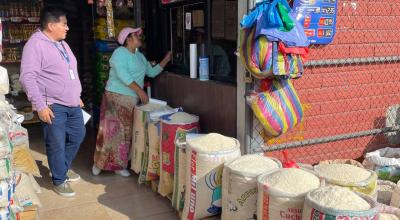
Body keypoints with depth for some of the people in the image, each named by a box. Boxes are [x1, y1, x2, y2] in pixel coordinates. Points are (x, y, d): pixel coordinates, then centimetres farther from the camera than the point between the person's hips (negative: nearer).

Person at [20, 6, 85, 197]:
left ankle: (63, 168, 37)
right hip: (53, 106, -9)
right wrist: (40, 105, -23)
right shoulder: (35, 44, -14)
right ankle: (59, 180, 17)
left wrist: (77, 96, 22)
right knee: (57, 144, 0)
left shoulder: (62, 43, 14)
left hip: (73, 104, 9)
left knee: (77, 135, 17)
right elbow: (27, 77, -19)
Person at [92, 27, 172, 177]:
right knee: (111, 131, -4)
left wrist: (166, 60, 15)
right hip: (116, 97, -7)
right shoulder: (120, 53, -8)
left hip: (132, 100, 7)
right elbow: (122, 75, -21)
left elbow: (151, 72, 21)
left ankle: (118, 165, 15)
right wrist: (140, 90, -25)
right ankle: (99, 163, 10)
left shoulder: (140, 56, 17)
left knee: (126, 133, 7)